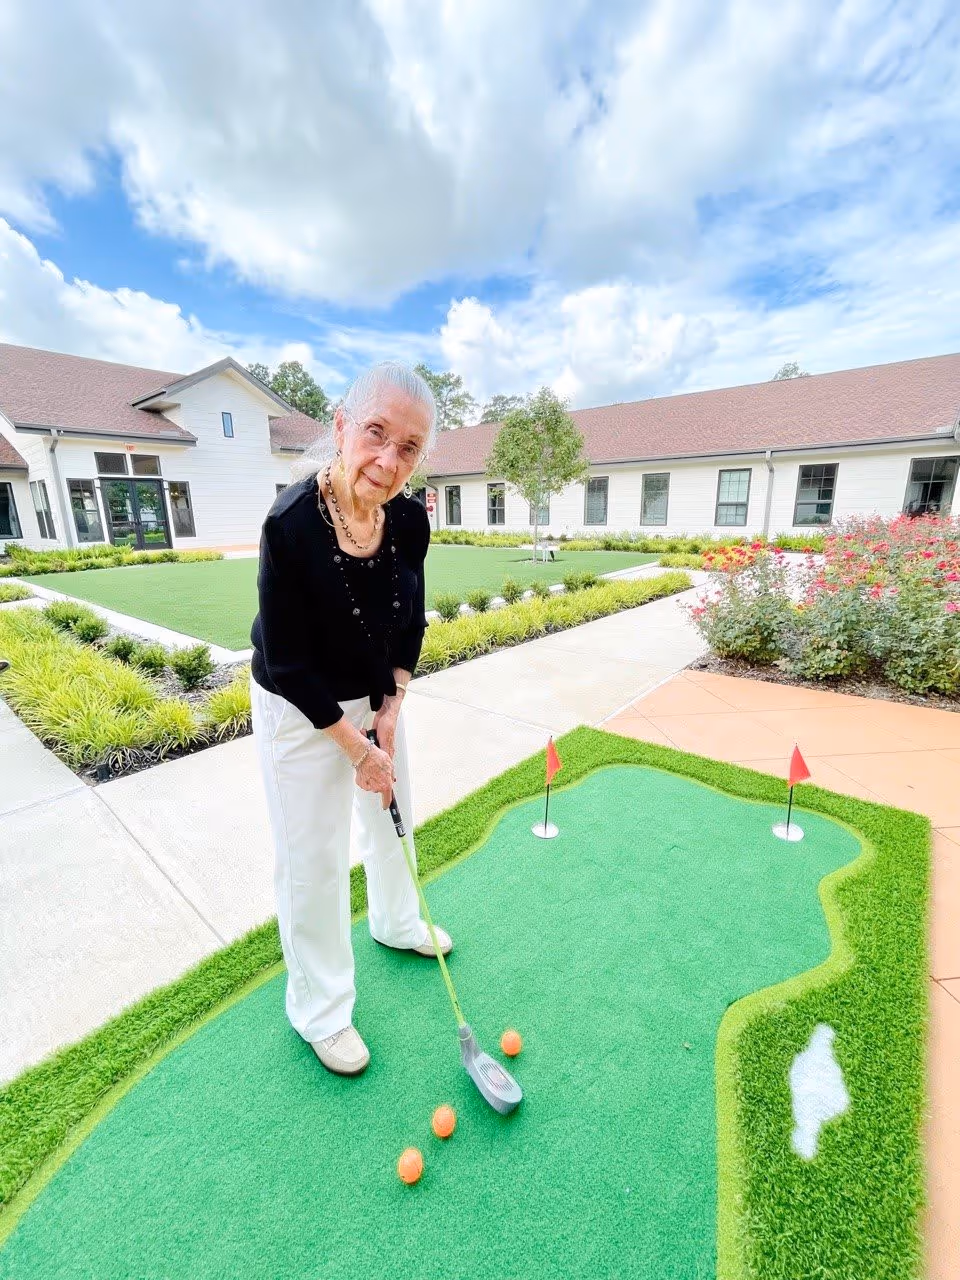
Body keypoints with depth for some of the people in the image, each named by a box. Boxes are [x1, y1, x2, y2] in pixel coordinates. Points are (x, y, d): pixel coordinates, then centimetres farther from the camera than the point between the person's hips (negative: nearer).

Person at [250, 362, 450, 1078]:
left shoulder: (410, 520, -13)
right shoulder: (292, 525, -29)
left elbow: (411, 623, 0)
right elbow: (287, 664, -23)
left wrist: (392, 709, -6)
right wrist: (358, 748, -17)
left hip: (378, 698, 6)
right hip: (301, 711, -5)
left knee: (391, 818, 23)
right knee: (313, 860, 6)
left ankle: (398, 924, 54)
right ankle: (320, 1012, 34)